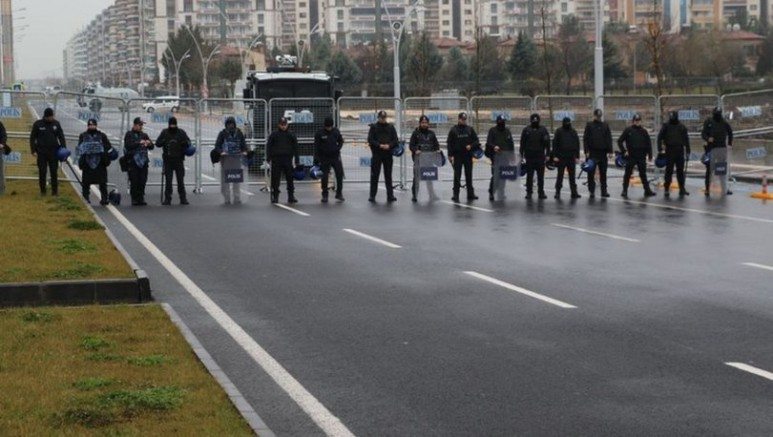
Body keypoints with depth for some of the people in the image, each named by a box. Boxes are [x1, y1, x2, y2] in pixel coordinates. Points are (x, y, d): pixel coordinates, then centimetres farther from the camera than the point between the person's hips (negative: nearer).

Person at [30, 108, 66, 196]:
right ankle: (43, 191, 8)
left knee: (54, 172, 0)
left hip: (53, 152, 1)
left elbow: (61, 136, 10)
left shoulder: (56, 124, 7)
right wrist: (33, 150, -4)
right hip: (41, 152, -1)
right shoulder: (38, 124, 1)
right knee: (42, 172, 1)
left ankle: (55, 190, 5)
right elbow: (32, 138, 4)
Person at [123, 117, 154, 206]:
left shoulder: (144, 135, 16)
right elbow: (128, 145, -13)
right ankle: (134, 199, -1)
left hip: (143, 161, 4)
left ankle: (141, 199, 6)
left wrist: (149, 143, -11)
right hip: (133, 161, -4)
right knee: (134, 182, -6)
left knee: (142, 182, 0)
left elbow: (152, 147, 12)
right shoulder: (129, 135, 3)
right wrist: (139, 143, -22)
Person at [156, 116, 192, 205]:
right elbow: (157, 143, 2)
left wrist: (185, 143, -22)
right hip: (168, 160, 0)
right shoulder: (164, 133, 4)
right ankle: (167, 199, 4)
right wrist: (163, 142, -21)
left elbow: (188, 142, 3)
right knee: (168, 180, 0)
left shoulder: (181, 132, 4)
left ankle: (183, 198, 7)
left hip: (179, 160, 0)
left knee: (181, 180, 2)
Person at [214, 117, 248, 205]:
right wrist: (221, 152, -19)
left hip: (236, 159, 1)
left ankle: (237, 199, 2)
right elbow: (217, 145, 0)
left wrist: (244, 151, -5)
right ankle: (226, 199, 3)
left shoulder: (239, 133, 9)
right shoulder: (223, 133, 3)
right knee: (225, 180, -2)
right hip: (225, 159, -1)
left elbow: (243, 144, 14)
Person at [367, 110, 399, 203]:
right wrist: (380, 145, -17)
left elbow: (396, 140, 5)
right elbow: (370, 140, -4)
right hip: (376, 154, -1)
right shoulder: (374, 127, 3)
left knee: (388, 176, 4)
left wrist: (389, 145, -14)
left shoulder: (390, 127, 9)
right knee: (374, 176, 0)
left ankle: (390, 196, 6)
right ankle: (372, 196, 4)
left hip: (388, 154, 2)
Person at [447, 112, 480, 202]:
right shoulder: (453, 130, 1)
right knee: (457, 176, -1)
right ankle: (456, 195, 2)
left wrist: (471, 146, -12)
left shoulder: (470, 129, 7)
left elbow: (476, 141, 9)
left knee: (469, 175, 7)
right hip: (457, 156, -2)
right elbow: (449, 143, 0)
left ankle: (470, 194, 12)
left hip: (468, 156, 2)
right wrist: (450, 155, -8)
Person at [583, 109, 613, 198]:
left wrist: (609, 151, 0)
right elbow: (585, 139, -1)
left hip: (603, 152, 2)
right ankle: (591, 191, 5)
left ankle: (604, 191, 9)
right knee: (591, 173, 0)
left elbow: (609, 139, 8)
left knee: (603, 172, 5)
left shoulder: (605, 125, 9)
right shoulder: (589, 125, 2)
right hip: (592, 153, -2)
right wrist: (586, 151, -9)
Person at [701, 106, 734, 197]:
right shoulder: (708, 122, -2)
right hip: (711, 148, -3)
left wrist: (730, 143, 14)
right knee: (709, 169, -2)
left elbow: (730, 132, 20)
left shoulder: (724, 123, 4)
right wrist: (708, 138, -23)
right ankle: (707, 189, 2)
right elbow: (703, 134, -3)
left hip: (722, 148, 3)